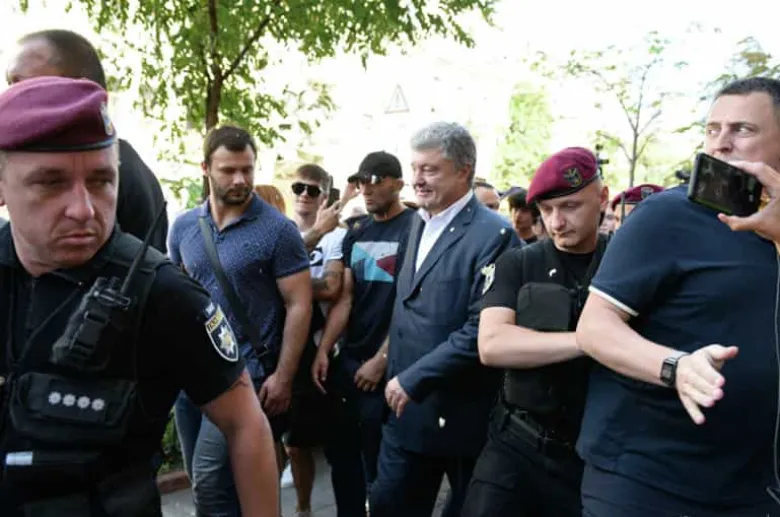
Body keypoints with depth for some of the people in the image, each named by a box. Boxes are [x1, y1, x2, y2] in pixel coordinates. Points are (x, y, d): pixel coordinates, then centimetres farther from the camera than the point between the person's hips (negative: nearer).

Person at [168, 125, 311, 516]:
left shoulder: (278, 230, -10)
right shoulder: (184, 226, 5)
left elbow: (299, 306, -10)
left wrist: (283, 377, -13)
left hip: (244, 375, -6)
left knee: (210, 484, -7)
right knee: (202, 483, 16)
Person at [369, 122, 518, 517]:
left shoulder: (492, 235, -17)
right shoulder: (420, 224, 9)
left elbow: (483, 331, -23)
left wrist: (414, 380, -19)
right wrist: (398, 377, 10)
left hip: (461, 414, -7)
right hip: (408, 408, 7)